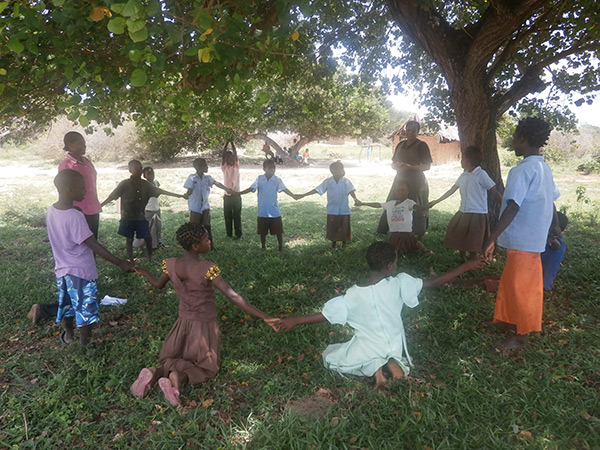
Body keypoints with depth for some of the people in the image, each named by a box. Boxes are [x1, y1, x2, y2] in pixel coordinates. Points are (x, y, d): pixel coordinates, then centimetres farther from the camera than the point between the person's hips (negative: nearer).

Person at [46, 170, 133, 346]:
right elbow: (94, 245, -27)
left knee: (67, 305, 27)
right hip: (82, 272, -8)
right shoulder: (75, 216, -26)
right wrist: (120, 263, -26)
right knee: (86, 311, 8)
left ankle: (68, 335, 47)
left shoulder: (51, 211, -3)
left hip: (62, 269, 8)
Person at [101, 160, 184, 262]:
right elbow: (112, 195, -3)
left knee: (148, 238, 3)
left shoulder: (145, 184, 4)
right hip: (128, 217, -3)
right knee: (129, 239, 6)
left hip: (141, 217, 3)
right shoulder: (124, 184, -7)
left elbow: (159, 191, 6)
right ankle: (131, 261, 17)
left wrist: (178, 195, 5)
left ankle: (150, 259, 19)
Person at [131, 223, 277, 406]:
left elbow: (158, 285, 11)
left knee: (170, 360, 27)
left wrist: (144, 273, 34)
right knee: (207, 368, 17)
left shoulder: (170, 264, -10)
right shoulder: (207, 269, -26)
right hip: (205, 326, -4)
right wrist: (264, 317, -28)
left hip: (183, 323, 5)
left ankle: (156, 372, -10)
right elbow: (234, 297, -30)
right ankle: (179, 377, -17)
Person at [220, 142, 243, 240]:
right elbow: (223, 155, -3)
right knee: (227, 216, 6)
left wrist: (232, 142, -4)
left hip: (236, 195, -1)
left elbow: (235, 154, -4)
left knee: (237, 216, 4)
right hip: (227, 196, 1)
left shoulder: (236, 166, 2)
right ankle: (229, 234, 12)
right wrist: (227, 143, -4)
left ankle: (239, 234, 7)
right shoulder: (224, 167, 2)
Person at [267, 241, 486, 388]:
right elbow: (435, 282, -15)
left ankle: (373, 367, -4)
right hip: (394, 346, 3)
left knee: (329, 357, 20)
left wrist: (293, 320, -8)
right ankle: (394, 361, 1)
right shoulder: (400, 283, -21)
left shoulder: (353, 295, -22)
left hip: (368, 349, -2)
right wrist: (466, 266, -6)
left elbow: (325, 315, -18)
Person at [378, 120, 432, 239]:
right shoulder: (400, 145, 15)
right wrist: (397, 166, -5)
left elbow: (427, 166, -8)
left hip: (416, 183, -6)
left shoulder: (421, 145, -3)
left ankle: (419, 237, 6)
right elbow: (393, 163, 19)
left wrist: (410, 167, -21)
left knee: (416, 210, -4)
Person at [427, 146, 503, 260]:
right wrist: (436, 202, 19)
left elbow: (495, 192, -12)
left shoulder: (481, 175, -11)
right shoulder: (463, 175, 10)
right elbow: (451, 190, 17)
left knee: (472, 246, -1)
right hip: (463, 213, 7)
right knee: (458, 241, 12)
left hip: (477, 214, -7)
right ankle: (462, 261, 30)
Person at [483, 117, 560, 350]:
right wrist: (555, 226, 34)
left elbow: (512, 208, -28)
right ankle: (511, 321, 36)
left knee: (520, 287, 4)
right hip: (535, 237, 9)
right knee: (513, 283, 21)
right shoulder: (545, 168, 8)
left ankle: (520, 335, 18)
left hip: (523, 239, -9)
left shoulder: (522, 170, -21)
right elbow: (551, 200, 18)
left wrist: (491, 239, -28)